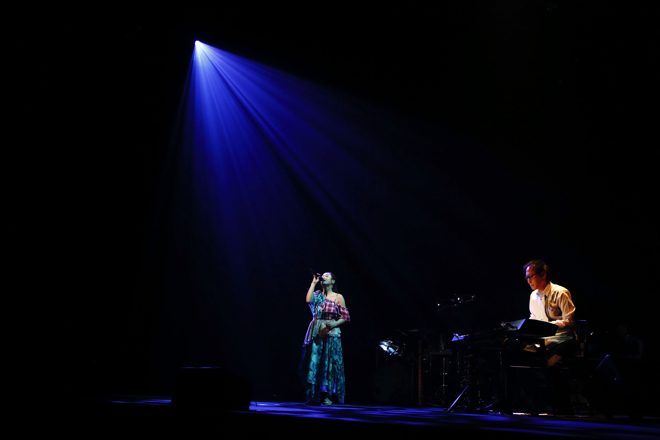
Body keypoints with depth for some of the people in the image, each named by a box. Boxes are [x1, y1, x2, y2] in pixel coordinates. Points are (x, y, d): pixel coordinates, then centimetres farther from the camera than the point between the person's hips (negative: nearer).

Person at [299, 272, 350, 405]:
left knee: (329, 363, -3)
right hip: (316, 332, 2)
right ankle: (313, 396, 4)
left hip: (331, 332, -2)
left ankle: (327, 396, 5)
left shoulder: (338, 297, 5)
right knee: (314, 361, -2)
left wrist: (333, 324, -15)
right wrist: (314, 282, -4)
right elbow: (308, 300, -12)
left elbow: (345, 318, 2)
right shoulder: (317, 294, 11)